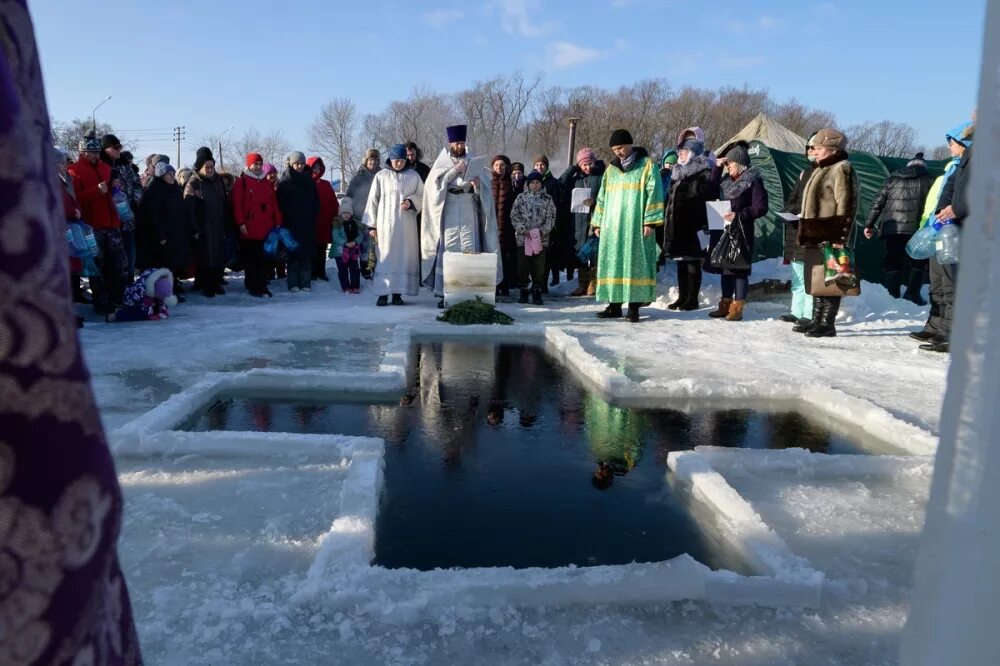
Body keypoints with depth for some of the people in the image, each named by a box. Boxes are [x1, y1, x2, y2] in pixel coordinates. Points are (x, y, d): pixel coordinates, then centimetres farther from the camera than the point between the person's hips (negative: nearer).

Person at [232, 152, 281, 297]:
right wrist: (241, 223, -14)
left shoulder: (267, 182, 16)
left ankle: (262, 286, 13)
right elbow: (237, 204, -6)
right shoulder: (241, 182, 1)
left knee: (264, 259, 6)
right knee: (251, 260, 1)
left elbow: (274, 204, 15)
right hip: (249, 230, -4)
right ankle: (252, 287, 8)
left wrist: (277, 222, 10)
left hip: (266, 229, 5)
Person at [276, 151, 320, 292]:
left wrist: (313, 215, 3)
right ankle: (293, 283, 2)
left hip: (308, 223, 3)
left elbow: (316, 201, 15)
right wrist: (289, 216, -10)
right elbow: (281, 203, -3)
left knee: (307, 253, 2)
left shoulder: (309, 181, 14)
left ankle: (306, 282, 7)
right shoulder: (284, 182, 2)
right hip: (292, 224, -3)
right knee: (293, 253, -2)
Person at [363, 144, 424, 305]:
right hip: (385, 223, -1)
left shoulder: (413, 176, 6)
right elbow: (373, 200, 4)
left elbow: (422, 196, 10)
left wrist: (411, 202, -12)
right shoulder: (381, 176, 4)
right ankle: (383, 293, -1)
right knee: (385, 257, -2)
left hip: (406, 224, 1)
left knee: (404, 257, 0)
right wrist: (371, 225, 1)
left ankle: (397, 293, 4)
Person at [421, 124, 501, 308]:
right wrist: (455, 170, -11)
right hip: (448, 212, -1)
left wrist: (477, 185, -15)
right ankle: (443, 293, -3)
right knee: (447, 251, -6)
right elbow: (436, 184, -6)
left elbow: (483, 192, 8)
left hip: (468, 212, 1)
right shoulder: (442, 163, 10)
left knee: (470, 251, -6)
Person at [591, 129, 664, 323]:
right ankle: (614, 305, 9)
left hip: (636, 225, -5)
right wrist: (598, 223, 12)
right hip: (612, 225, 5)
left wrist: (650, 221, -13)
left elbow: (653, 194, -5)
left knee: (635, 262, -6)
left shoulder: (647, 165, 2)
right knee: (612, 262, 3)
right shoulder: (611, 169, 17)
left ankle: (634, 307, -4)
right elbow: (602, 197, 19)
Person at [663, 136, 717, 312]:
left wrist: (705, 224, -21)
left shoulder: (704, 172, -7)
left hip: (693, 224, -8)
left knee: (692, 262, -3)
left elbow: (710, 196, -14)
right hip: (677, 225, 8)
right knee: (681, 261, 11)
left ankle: (692, 299, 4)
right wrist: (667, 221, 18)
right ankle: (682, 297, 19)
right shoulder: (677, 172, 18)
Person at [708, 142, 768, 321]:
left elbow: (761, 208, -12)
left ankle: (737, 307, 2)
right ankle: (726, 303, 21)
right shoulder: (727, 180, 13)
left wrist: (739, 215, -22)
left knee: (740, 268, -3)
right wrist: (717, 167, 12)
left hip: (742, 232, -7)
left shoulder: (753, 181, -8)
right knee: (725, 267, 12)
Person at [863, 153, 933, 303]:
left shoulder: (892, 179, 16)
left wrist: (869, 225, 14)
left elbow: (878, 203, 11)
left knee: (893, 261, 9)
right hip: (915, 228, -2)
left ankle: (893, 295, 1)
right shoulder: (926, 180, 10)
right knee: (919, 261, 10)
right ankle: (913, 292, -5)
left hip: (890, 228, 2)